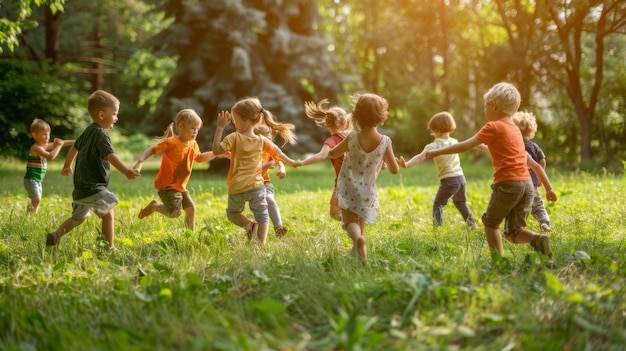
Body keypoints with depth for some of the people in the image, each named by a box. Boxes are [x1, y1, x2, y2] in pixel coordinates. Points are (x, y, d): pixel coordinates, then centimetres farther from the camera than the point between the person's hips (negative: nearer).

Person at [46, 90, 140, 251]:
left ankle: (56, 235, 3)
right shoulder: (101, 134, -14)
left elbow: (74, 148, 31)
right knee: (108, 214, -1)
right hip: (94, 187, -9)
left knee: (78, 218, 18)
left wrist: (67, 166, 48)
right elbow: (111, 156, -30)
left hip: (80, 186, 9)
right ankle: (109, 248, -1)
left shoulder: (87, 132, 15)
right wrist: (126, 171, -43)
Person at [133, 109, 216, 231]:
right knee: (176, 213, -15)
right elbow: (151, 150, -18)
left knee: (191, 208, 3)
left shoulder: (193, 145, 7)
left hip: (180, 187, 8)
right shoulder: (171, 142, -18)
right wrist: (139, 163, -31)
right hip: (167, 185, -8)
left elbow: (199, 158, 27)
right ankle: (154, 206, 9)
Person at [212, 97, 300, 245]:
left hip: (237, 187, -2)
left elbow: (216, 150, -15)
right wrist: (292, 162, 32)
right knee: (262, 215, 7)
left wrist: (220, 128, -13)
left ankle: (248, 224, -6)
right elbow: (278, 154, 14)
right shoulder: (262, 140, 2)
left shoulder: (234, 138, -10)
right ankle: (262, 243, -10)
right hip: (256, 186, 2)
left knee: (232, 212, 20)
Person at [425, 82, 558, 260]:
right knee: (513, 232, 11)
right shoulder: (515, 130, 22)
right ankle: (537, 239, -17)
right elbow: (533, 164, 24)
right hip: (527, 185, 7)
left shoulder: (493, 127, -1)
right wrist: (549, 188, 28)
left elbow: (465, 146, -5)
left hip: (508, 184, -7)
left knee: (490, 222, 15)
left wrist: (437, 152, 2)